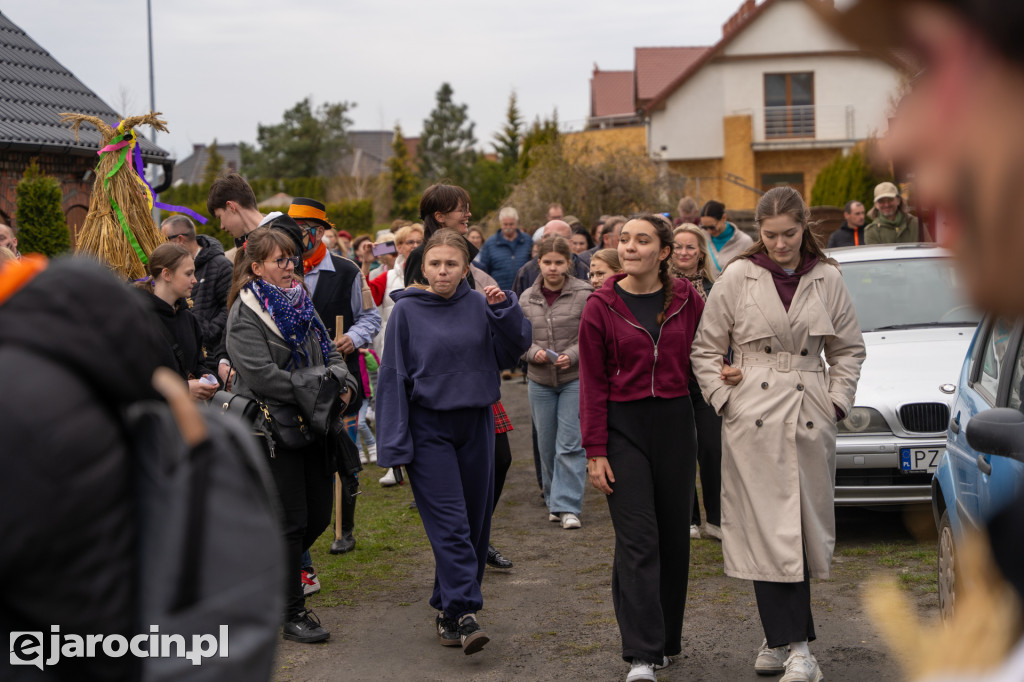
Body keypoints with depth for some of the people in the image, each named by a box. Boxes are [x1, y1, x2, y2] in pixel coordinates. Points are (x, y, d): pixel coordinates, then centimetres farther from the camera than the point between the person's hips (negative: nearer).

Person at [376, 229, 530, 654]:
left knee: (475, 521, 8)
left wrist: (504, 311, -14)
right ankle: (462, 615, -13)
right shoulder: (407, 311, -4)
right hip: (428, 429, -4)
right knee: (449, 523, -11)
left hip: (475, 425, 4)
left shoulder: (479, 306, 2)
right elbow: (393, 376, -3)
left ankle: (448, 606, 22)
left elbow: (512, 351, 2)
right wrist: (395, 443, -7)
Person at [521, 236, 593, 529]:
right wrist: (533, 352, -11)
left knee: (570, 444, -7)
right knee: (546, 446, 11)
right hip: (540, 381, 4)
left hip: (575, 379, -4)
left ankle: (568, 506, -3)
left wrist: (571, 356, -20)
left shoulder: (583, 295, -8)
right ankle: (555, 501, 26)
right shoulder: (527, 299, 5)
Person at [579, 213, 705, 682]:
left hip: (675, 422, 3)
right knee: (637, 538, -10)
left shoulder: (686, 299, 3)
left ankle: (667, 640, 24)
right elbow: (592, 383, -2)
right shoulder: (602, 306, -2)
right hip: (623, 426, -2)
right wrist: (594, 451, -7)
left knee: (673, 535, 8)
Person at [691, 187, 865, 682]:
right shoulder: (738, 277, 1)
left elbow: (849, 348, 15)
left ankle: (780, 640, 12)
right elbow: (707, 347, 6)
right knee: (767, 530, -7)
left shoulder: (827, 279, 7)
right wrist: (724, 399, -3)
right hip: (754, 420, -2)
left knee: (803, 529, 3)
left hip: (810, 420, 2)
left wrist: (837, 401, 4)